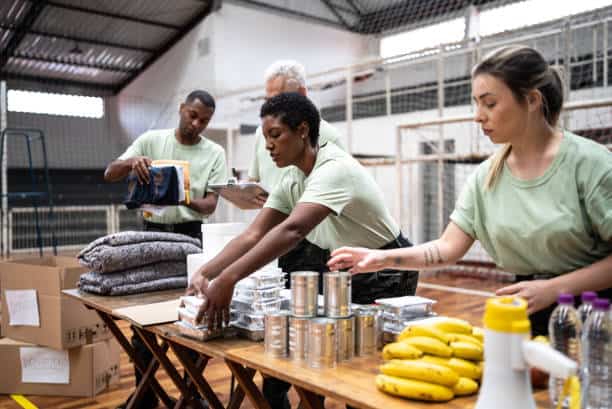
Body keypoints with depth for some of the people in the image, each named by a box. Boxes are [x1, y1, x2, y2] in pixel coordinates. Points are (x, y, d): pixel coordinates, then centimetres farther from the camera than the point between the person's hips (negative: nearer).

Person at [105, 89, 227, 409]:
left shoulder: (215, 152, 1)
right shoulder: (151, 139, 2)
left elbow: (211, 204, -5)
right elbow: (109, 175, -2)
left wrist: (188, 201, -27)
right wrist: (131, 161, -24)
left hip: (190, 234, 0)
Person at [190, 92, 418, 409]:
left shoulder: (335, 169, -29)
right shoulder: (291, 181, -3)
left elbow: (293, 230, -43)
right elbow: (253, 236, -8)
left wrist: (228, 279, -50)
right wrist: (204, 273, -21)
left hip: (386, 275, -7)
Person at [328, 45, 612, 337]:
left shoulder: (588, 163, -11)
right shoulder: (486, 176, 2)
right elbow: (449, 247, 0)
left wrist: (554, 288, -18)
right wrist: (384, 258, -12)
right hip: (526, 318, 4)